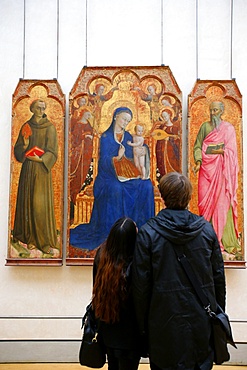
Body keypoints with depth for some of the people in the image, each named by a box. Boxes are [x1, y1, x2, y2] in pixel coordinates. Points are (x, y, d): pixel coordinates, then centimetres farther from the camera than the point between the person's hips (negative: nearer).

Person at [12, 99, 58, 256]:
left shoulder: (50, 127, 0)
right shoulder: (26, 126, 9)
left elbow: (53, 150, -5)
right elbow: (18, 149, 8)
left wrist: (40, 159, -19)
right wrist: (24, 146, -13)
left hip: (42, 169, -3)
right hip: (28, 169, 3)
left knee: (42, 204, -5)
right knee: (28, 201, 3)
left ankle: (45, 241, -1)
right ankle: (30, 237, 11)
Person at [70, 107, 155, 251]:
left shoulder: (128, 136, 15)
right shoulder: (106, 137, 3)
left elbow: (131, 158, 12)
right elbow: (104, 160, -6)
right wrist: (117, 157, -24)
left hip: (126, 175, 4)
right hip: (109, 175, -4)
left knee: (146, 185, -22)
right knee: (116, 189, -36)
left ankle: (141, 227, -15)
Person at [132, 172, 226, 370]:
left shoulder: (148, 233, -10)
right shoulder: (206, 229, -2)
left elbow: (141, 283, -7)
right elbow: (219, 277, 3)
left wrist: (142, 324, 4)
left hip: (165, 321, -2)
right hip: (203, 322, 3)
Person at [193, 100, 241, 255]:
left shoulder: (228, 128, 3)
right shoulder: (205, 126, 13)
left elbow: (228, 151, -6)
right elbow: (197, 146, 7)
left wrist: (208, 151, -5)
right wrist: (198, 161, -9)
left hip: (221, 170, -3)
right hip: (207, 168, 3)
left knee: (223, 202, -6)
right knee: (205, 201, -1)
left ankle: (225, 239, -2)